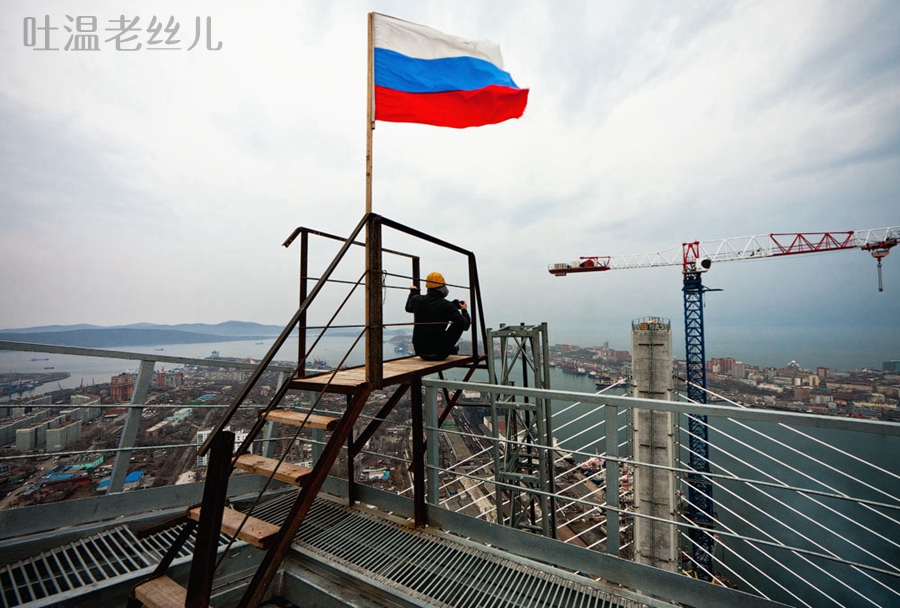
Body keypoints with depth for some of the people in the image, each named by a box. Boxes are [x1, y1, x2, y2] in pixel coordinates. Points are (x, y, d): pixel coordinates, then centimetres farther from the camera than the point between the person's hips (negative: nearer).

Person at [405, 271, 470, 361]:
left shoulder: (417, 300, -1)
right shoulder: (447, 305, -14)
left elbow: (408, 308, 24)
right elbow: (465, 325, -13)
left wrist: (413, 292, 42)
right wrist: (464, 310, 7)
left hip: (420, 352, 5)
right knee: (459, 323, 6)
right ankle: (450, 349, 24)